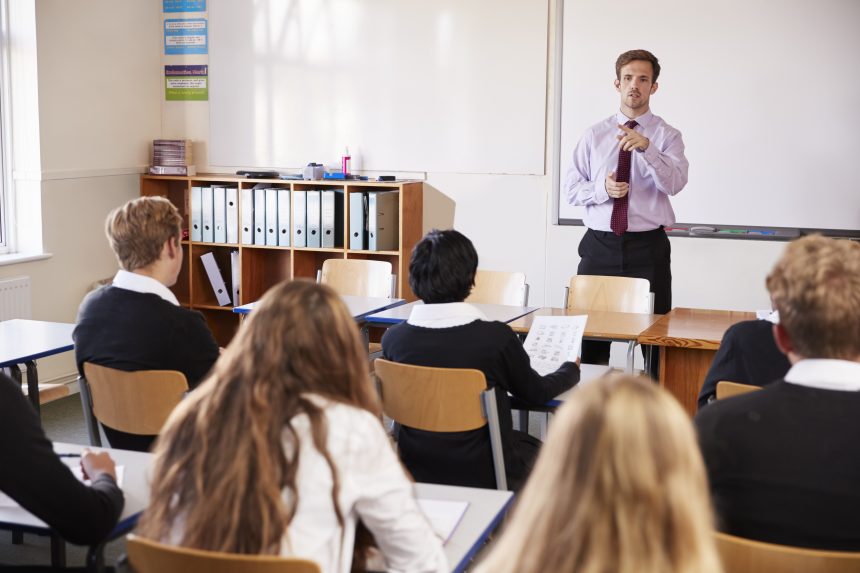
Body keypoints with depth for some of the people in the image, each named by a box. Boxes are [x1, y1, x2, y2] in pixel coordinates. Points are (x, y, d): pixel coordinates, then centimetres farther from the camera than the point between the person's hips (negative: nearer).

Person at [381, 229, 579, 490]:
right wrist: (572, 369, 19)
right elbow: (537, 393, -3)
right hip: (481, 476, -4)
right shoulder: (497, 337, -22)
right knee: (536, 449, 29)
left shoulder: (393, 339, -12)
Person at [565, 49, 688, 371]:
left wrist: (647, 148, -29)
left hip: (648, 247, -2)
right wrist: (601, 189, -12)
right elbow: (571, 187, 9)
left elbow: (675, 184, -14)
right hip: (600, 245, 2)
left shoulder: (667, 136, 3)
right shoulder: (595, 135, 11)